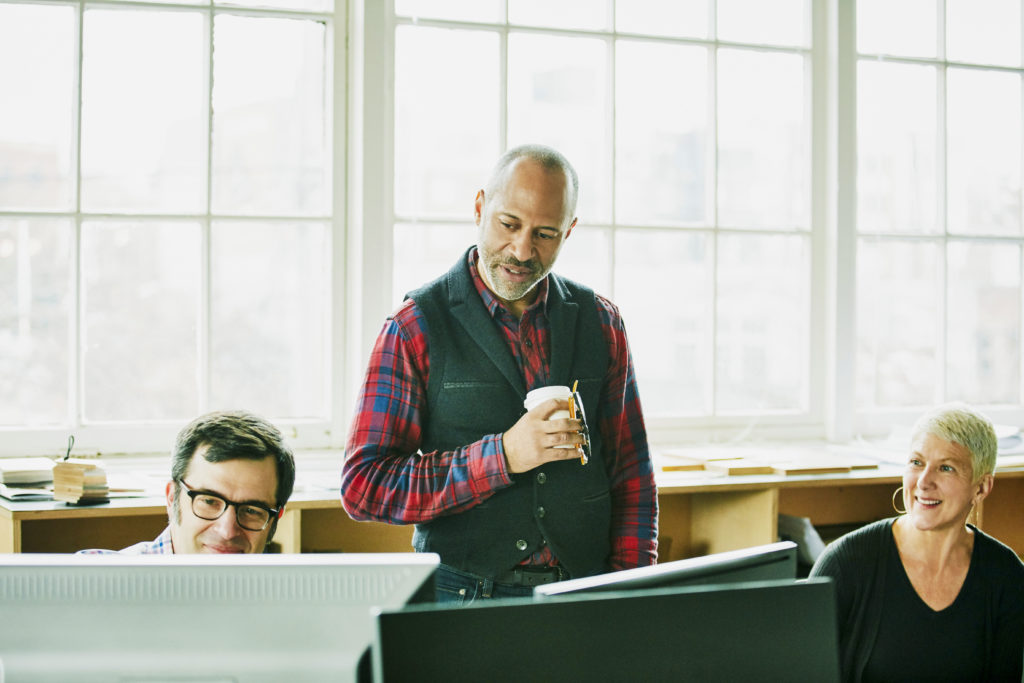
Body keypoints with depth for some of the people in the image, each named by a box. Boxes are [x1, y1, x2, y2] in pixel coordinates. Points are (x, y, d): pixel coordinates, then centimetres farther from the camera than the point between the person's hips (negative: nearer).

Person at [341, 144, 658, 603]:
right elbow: (363, 488, -6)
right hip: (465, 596, -3)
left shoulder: (600, 323, 11)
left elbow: (631, 479, 15)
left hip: (582, 598, 3)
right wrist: (503, 456, -15)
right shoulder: (415, 328, -1)